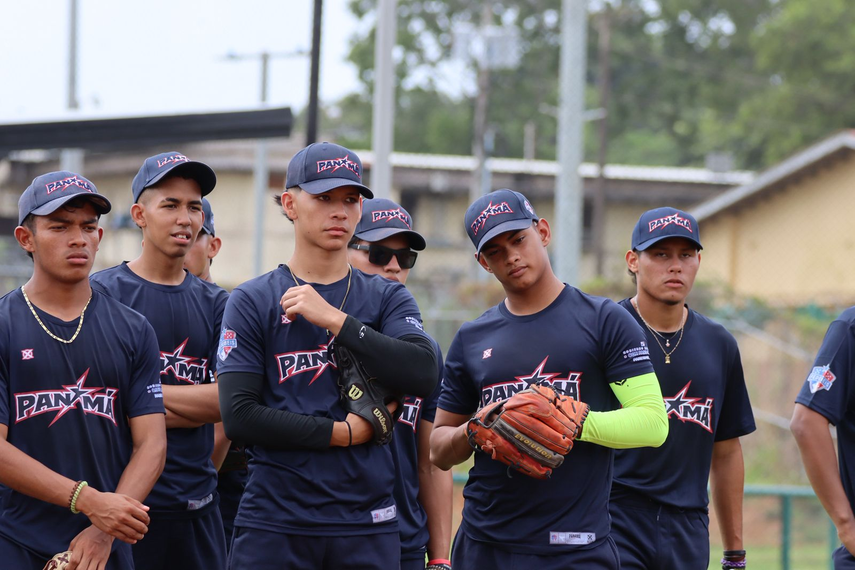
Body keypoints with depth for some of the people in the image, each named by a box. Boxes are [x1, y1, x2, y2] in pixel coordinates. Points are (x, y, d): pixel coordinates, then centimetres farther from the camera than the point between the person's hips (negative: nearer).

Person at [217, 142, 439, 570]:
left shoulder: (387, 298, 11)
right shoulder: (251, 302, 5)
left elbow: (424, 376, -9)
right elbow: (238, 417, -6)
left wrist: (333, 318, -11)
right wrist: (345, 432, -7)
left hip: (368, 528, 2)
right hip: (274, 527, -2)